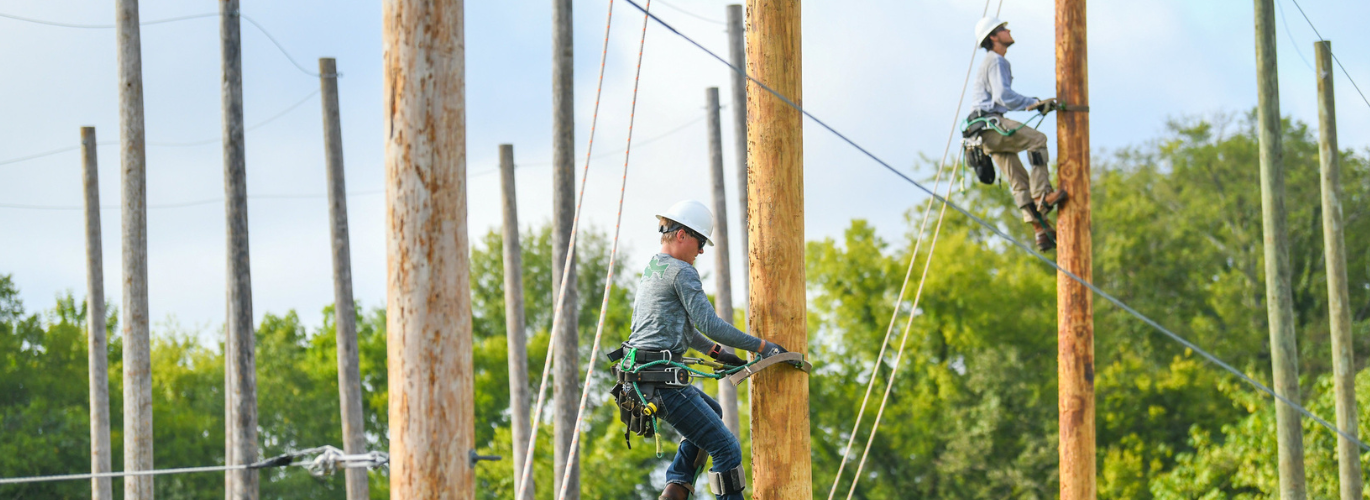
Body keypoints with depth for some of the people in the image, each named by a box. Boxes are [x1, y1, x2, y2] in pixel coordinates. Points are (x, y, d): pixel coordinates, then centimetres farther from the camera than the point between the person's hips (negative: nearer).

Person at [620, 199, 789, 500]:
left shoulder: (651, 269, 19)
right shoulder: (681, 272, -12)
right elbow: (709, 325, -19)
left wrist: (717, 353, 29)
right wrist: (761, 347, -14)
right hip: (661, 379, -10)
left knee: (711, 413, 32)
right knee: (727, 450, -4)